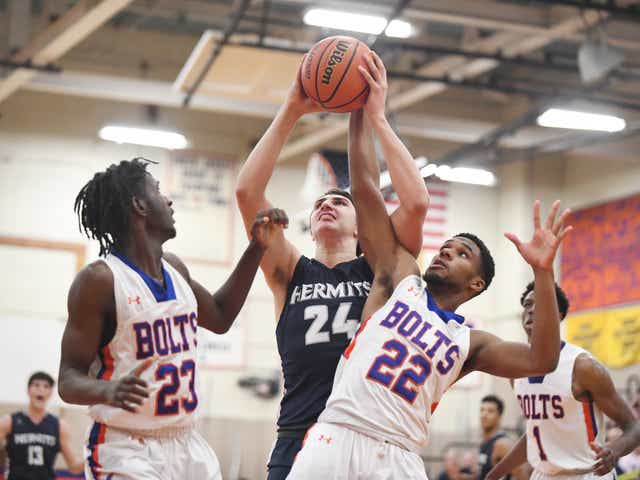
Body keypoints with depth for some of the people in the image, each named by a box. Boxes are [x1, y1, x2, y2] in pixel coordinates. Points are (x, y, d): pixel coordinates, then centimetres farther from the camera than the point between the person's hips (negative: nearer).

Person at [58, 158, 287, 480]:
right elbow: (69, 379, -14)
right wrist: (110, 390, -36)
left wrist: (257, 248, 19)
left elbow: (219, 317, 26)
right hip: (126, 450, -7)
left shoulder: (174, 268, 9)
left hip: (186, 444, 7)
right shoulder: (99, 280, -13)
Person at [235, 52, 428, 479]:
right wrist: (291, 112, 0)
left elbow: (416, 202, -4)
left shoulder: (379, 269, 11)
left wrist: (377, 118, -1)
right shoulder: (291, 273, 13)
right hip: (299, 442, 1)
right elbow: (247, 192, 2)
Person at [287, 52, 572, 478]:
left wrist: (543, 272, -8)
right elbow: (365, 190, 12)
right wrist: (360, 113, 6)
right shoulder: (400, 277, 17)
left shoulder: (470, 343, 17)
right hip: (335, 441, -1)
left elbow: (542, 360, -1)